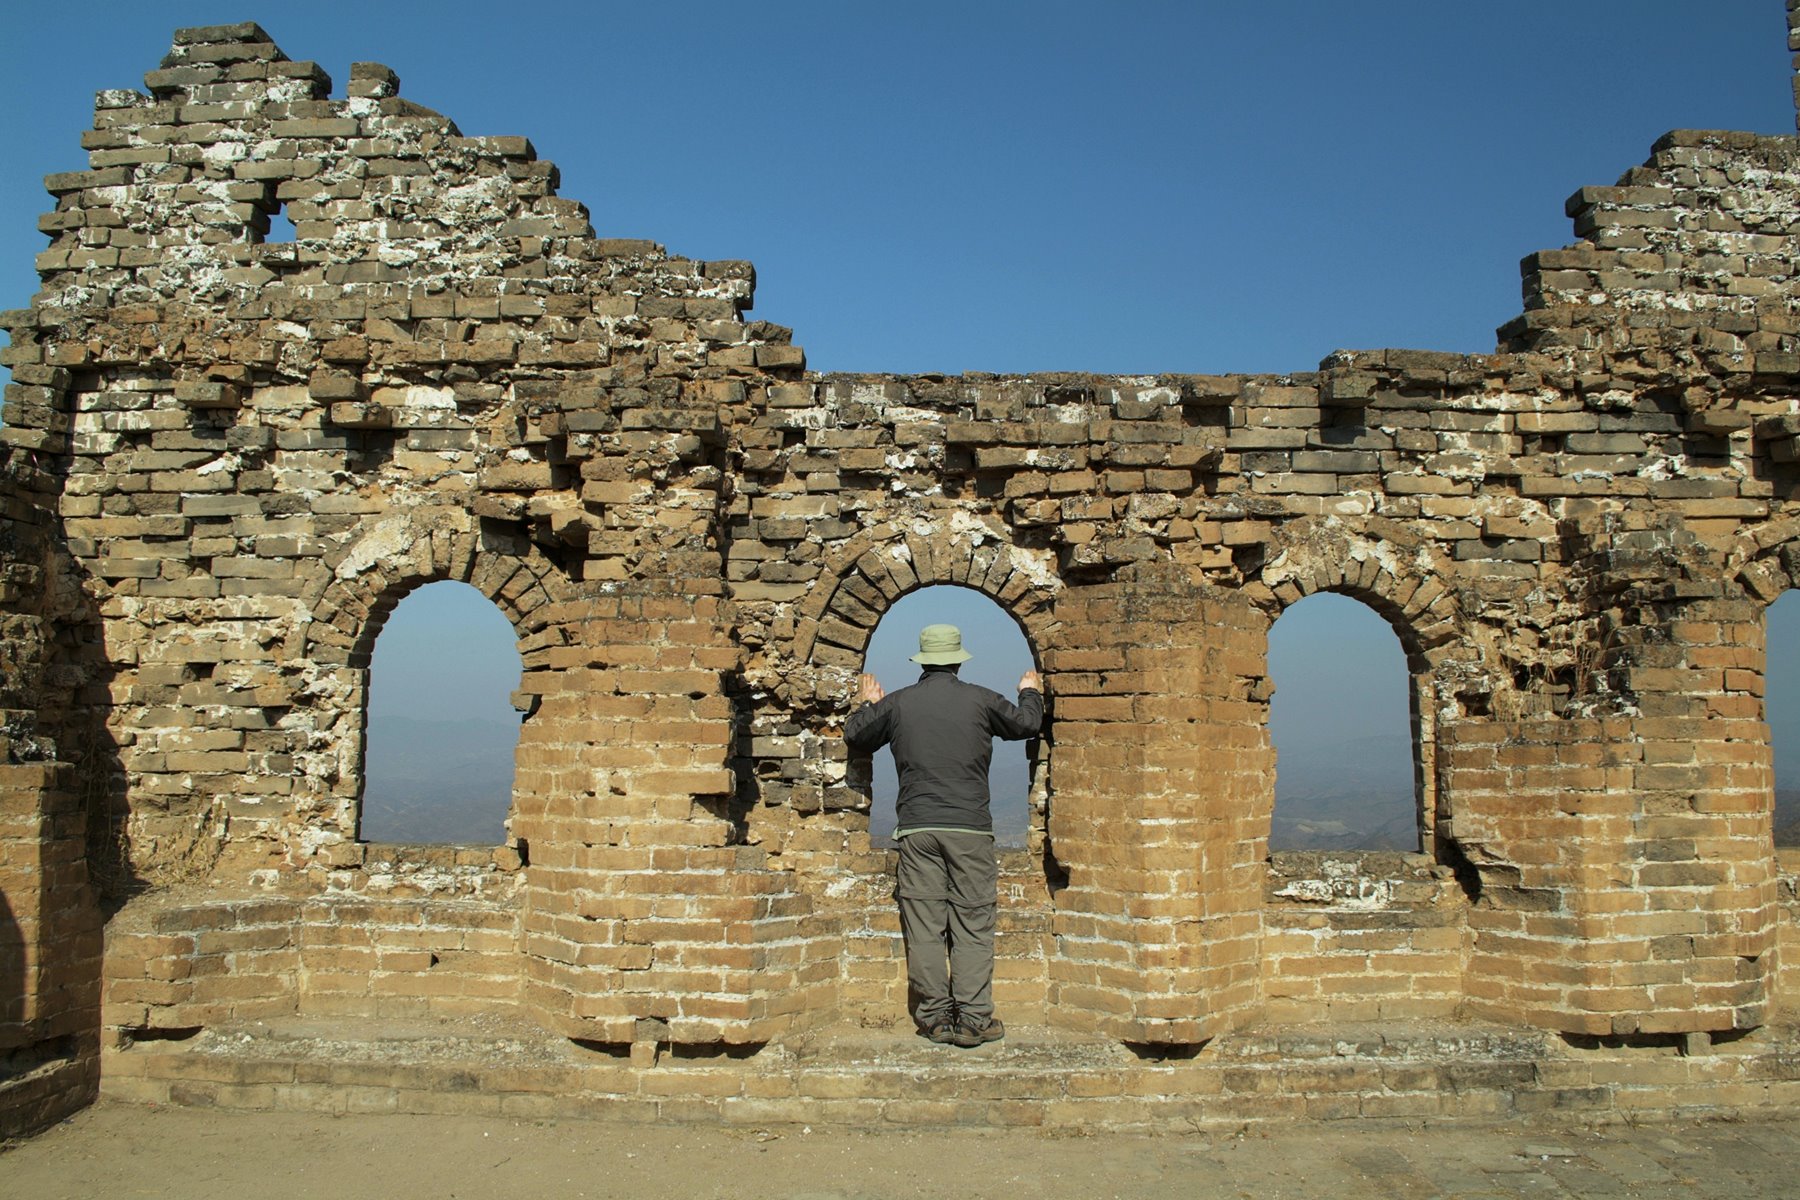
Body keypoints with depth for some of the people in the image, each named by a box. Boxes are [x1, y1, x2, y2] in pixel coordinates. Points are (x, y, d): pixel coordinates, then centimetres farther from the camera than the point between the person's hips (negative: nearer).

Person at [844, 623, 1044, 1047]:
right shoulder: (980, 700, 2)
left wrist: (867, 703, 38)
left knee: (924, 928, 5)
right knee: (972, 926, 2)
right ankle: (973, 1019, 2)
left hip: (916, 827, 1)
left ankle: (934, 1018, 8)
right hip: (970, 827, -1)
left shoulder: (897, 703, 5)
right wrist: (1031, 693, 38)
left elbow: (855, 735, 19)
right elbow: (1026, 724, 18)